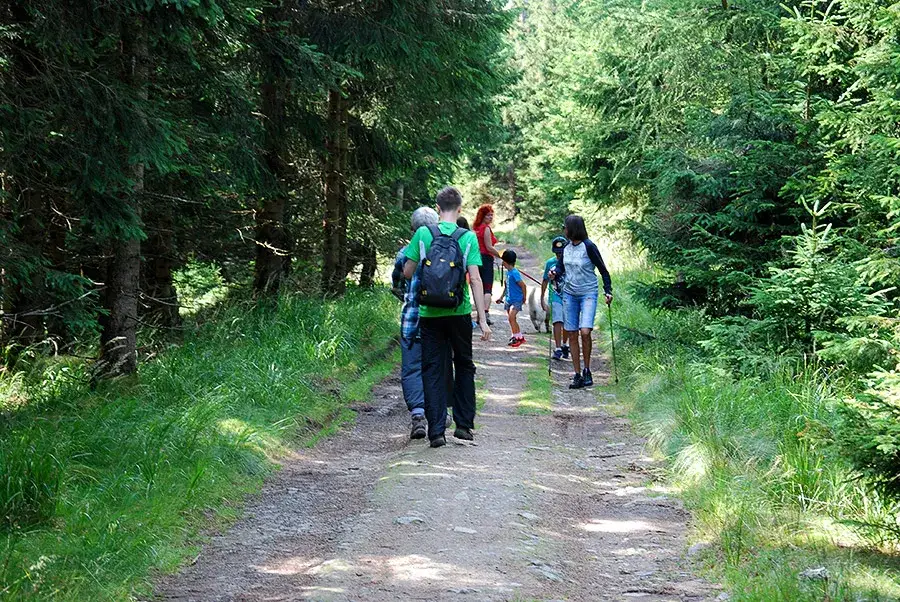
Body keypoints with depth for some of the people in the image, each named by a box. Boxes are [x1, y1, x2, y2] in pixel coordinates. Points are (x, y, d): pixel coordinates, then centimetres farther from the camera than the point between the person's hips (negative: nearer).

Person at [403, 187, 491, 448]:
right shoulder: (468, 237, -4)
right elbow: (475, 279, -8)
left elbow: (407, 272, 2)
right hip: (459, 313, 0)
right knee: (464, 366, 18)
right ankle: (464, 424, 19)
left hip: (429, 314, 0)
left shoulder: (422, 234, -3)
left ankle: (436, 431, 0)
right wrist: (483, 319, -6)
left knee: (433, 371, 5)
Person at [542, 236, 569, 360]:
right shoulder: (550, 263, -1)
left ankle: (564, 345, 29)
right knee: (557, 322, -13)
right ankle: (558, 349, -13)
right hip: (556, 296, -1)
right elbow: (545, 281, 9)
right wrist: (542, 298, 10)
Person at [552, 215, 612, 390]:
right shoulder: (566, 247, 7)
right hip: (569, 294, 6)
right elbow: (561, 267, 21)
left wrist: (608, 291, -13)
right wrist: (555, 273, -2)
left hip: (588, 294, -6)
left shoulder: (589, 247, -11)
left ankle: (587, 371, 1)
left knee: (585, 332, -18)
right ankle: (577, 375, 9)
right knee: (572, 335, 3)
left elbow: (603, 269, -6)